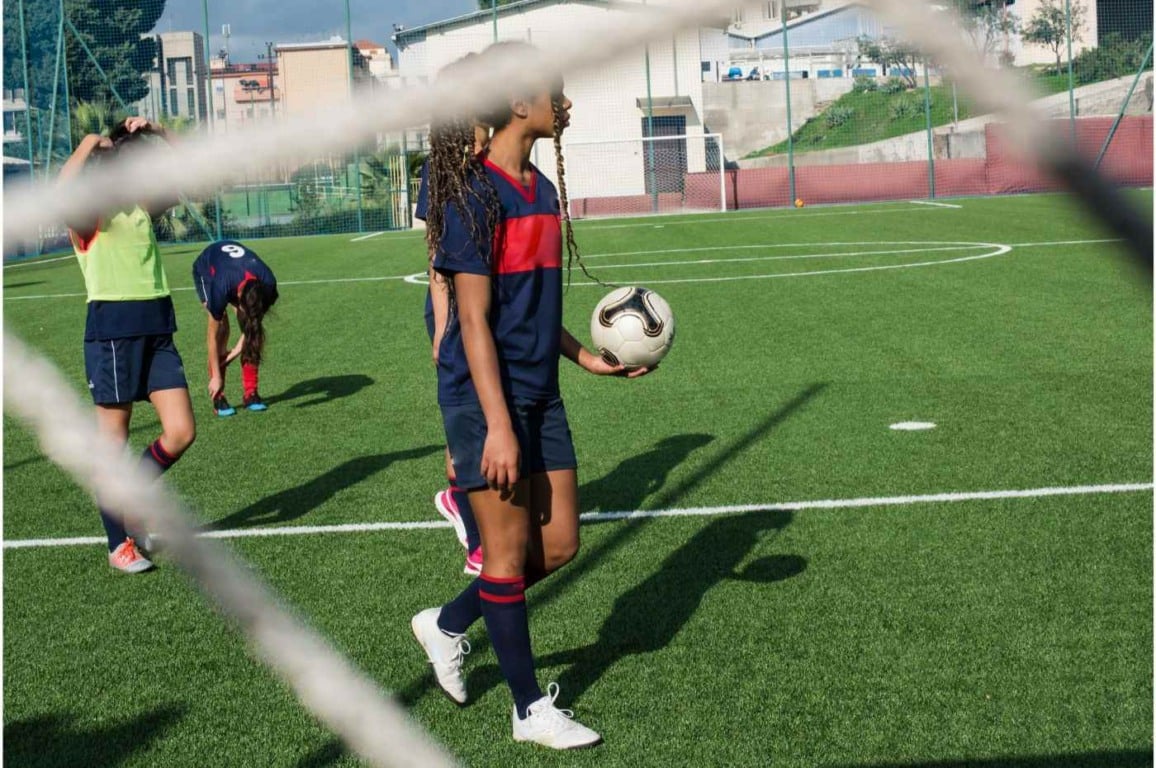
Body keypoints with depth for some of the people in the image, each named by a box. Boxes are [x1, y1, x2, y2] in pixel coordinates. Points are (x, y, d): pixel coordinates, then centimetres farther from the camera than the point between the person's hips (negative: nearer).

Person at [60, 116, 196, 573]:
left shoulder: (144, 209, 12)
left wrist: (157, 133, 6)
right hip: (112, 330, -6)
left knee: (181, 433, 1)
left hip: (157, 328, 7)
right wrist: (88, 145, -18)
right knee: (114, 444, 3)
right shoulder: (87, 218, -7)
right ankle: (119, 543, 15)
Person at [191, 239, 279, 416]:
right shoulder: (221, 288, -44)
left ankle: (250, 393, -5)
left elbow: (255, 320, -15)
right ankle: (218, 396, -13)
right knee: (221, 332, -19)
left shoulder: (267, 284, -36)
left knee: (253, 332, -12)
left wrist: (238, 349, -20)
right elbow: (213, 336, -32)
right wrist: (216, 376, -26)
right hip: (205, 271, -3)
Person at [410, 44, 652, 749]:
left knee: (560, 543, 11)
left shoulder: (543, 190, 11)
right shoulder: (474, 194, -15)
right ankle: (530, 708, 15)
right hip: (486, 399, -9)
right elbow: (475, 317, -18)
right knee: (509, 553, 1)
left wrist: (589, 358, 18)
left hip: (541, 394, 9)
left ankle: (447, 625, 30)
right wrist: (498, 424, -21)